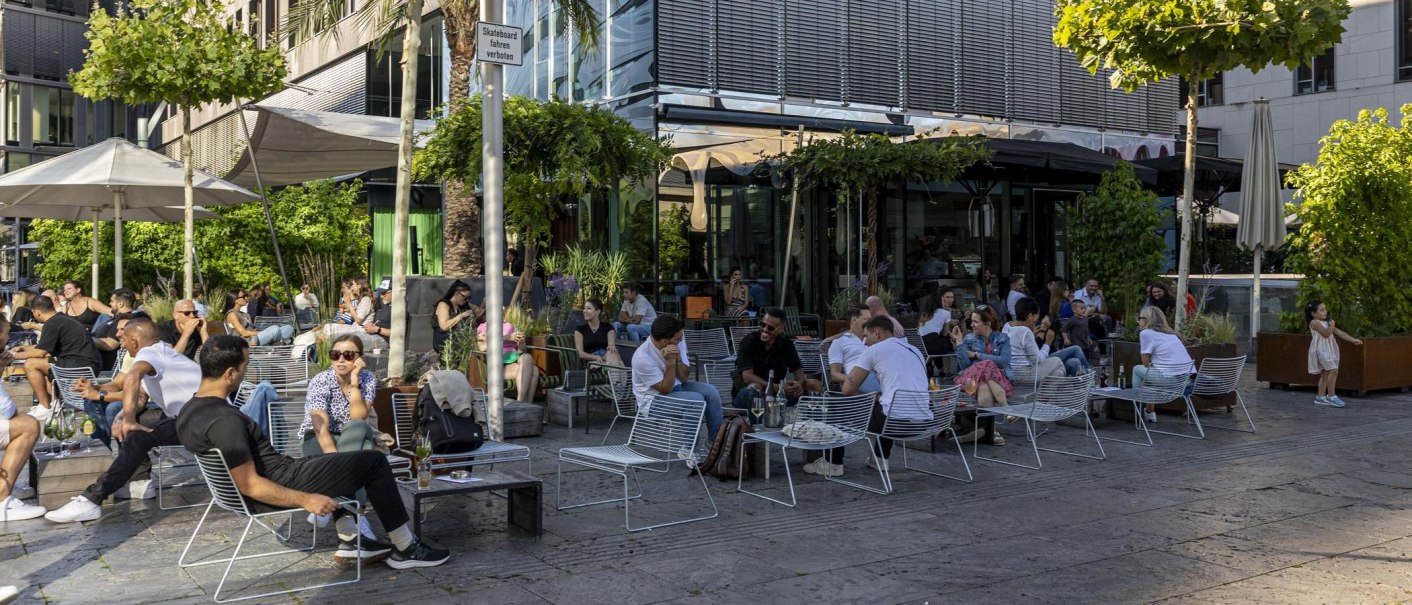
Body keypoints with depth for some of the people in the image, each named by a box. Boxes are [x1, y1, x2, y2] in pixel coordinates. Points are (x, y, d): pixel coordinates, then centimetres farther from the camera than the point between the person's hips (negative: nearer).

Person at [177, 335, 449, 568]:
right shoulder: (225, 420, -29)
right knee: (375, 461, -2)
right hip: (283, 482, -10)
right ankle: (406, 549, 8)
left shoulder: (187, 414, 2)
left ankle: (349, 541, 25)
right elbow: (250, 485, -28)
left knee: (335, 463, 32)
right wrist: (306, 499, -20)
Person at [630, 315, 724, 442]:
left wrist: (678, 359, -25)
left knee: (710, 391, -13)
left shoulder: (677, 345, -9)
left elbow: (683, 379, -7)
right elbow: (666, 389, -23)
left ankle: (716, 440, -2)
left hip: (676, 386, 7)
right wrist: (670, 361, -31)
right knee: (696, 399, -26)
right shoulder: (643, 358, -28)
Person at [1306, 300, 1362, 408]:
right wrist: (1332, 324, -8)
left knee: (1325, 373, 11)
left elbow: (1339, 332, 13)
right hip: (1321, 350, -9)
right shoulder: (1314, 323, -11)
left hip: (1329, 350, 9)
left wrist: (1353, 340, 7)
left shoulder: (1327, 322, 16)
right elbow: (1326, 333, -21)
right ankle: (1331, 396, -10)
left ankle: (1320, 397, 17)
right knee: (1333, 370, -16)